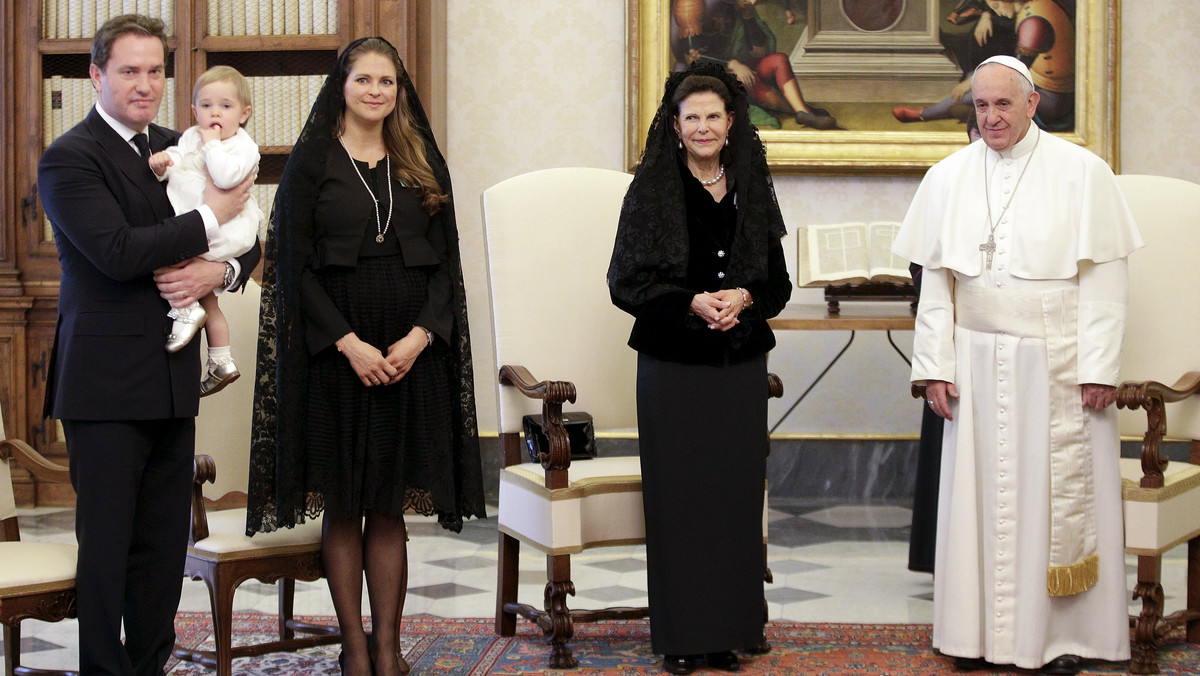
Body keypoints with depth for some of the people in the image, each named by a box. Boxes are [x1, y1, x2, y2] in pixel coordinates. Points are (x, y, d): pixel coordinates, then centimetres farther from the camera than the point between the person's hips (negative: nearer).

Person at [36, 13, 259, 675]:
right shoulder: (70, 158, -8)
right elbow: (119, 252, -21)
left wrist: (220, 270, -7)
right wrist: (209, 217, -12)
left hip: (173, 377, 7)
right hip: (106, 383, -6)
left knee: (164, 545, 12)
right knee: (106, 542, 0)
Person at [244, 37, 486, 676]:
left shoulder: (423, 162, 11)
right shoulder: (313, 160, 1)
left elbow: (446, 260, 7)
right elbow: (294, 263, -5)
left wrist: (419, 336, -8)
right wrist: (349, 343, -14)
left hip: (410, 353, 2)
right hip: (336, 353, -2)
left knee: (389, 507, 5)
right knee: (343, 505, 3)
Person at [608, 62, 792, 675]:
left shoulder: (752, 189, 8)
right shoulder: (652, 188, -1)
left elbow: (778, 282, 11)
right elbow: (626, 281, -4)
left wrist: (745, 297, -10)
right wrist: (692, 302, -17)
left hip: (741, 362, 3)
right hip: (673, 364, -3)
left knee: (735, 493, 5)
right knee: (677, 496, 1)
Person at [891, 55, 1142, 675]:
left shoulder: (1081, 172, -3)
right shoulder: (947, 178, 6)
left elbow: (1104, 278, -5)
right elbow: (935, 280, 7)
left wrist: (1099, 367, -10)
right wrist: (934, 365, 2)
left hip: (1058, 366, -3)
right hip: (978, 363, 3)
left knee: (1060, 495, 2)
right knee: (979, 494, 5)